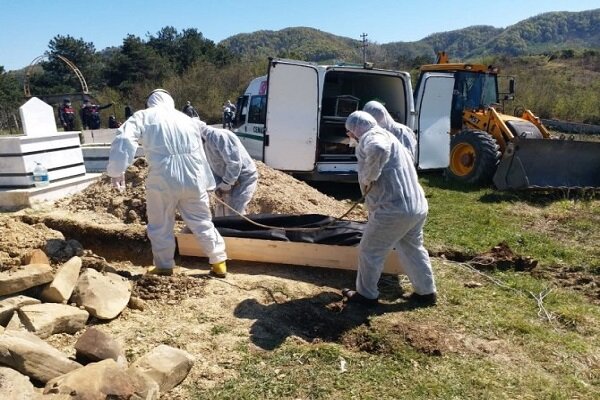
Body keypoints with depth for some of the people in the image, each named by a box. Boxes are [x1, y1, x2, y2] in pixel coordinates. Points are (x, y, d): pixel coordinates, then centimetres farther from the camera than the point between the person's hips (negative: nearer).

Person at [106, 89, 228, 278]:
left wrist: (117, 170, -10)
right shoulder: (188, 120, 20)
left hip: (164, 179, -4)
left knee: (161, 226, 14)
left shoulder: (143, 116, 6)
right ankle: (219, 262, 22)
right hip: (193, 178, 4)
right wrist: (207, 182, 27)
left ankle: (164, 266, 25)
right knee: (202, 222, 16)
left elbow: (124, 138, -12)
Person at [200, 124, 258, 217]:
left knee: (234, 214, -16)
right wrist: (218, 186, -8)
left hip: (244, 178, -10)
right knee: (220, 212, 15)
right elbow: (212, 168, 9)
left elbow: (234, 163, -29)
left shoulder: (218, 136, -25)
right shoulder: (204, 143, 4)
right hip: (230, 179, 10)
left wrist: (225, 184, -21)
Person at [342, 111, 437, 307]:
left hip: (394, 209, -10)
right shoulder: (386, 136, 22)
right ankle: (426, 292, 35)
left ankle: (366, 295, 21)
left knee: (369, 252, 8)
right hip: (417, 206, 10)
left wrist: (368, 177, -23)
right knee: (413, 250, 25)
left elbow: (378, 149, -36)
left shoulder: (371, 136, -10)